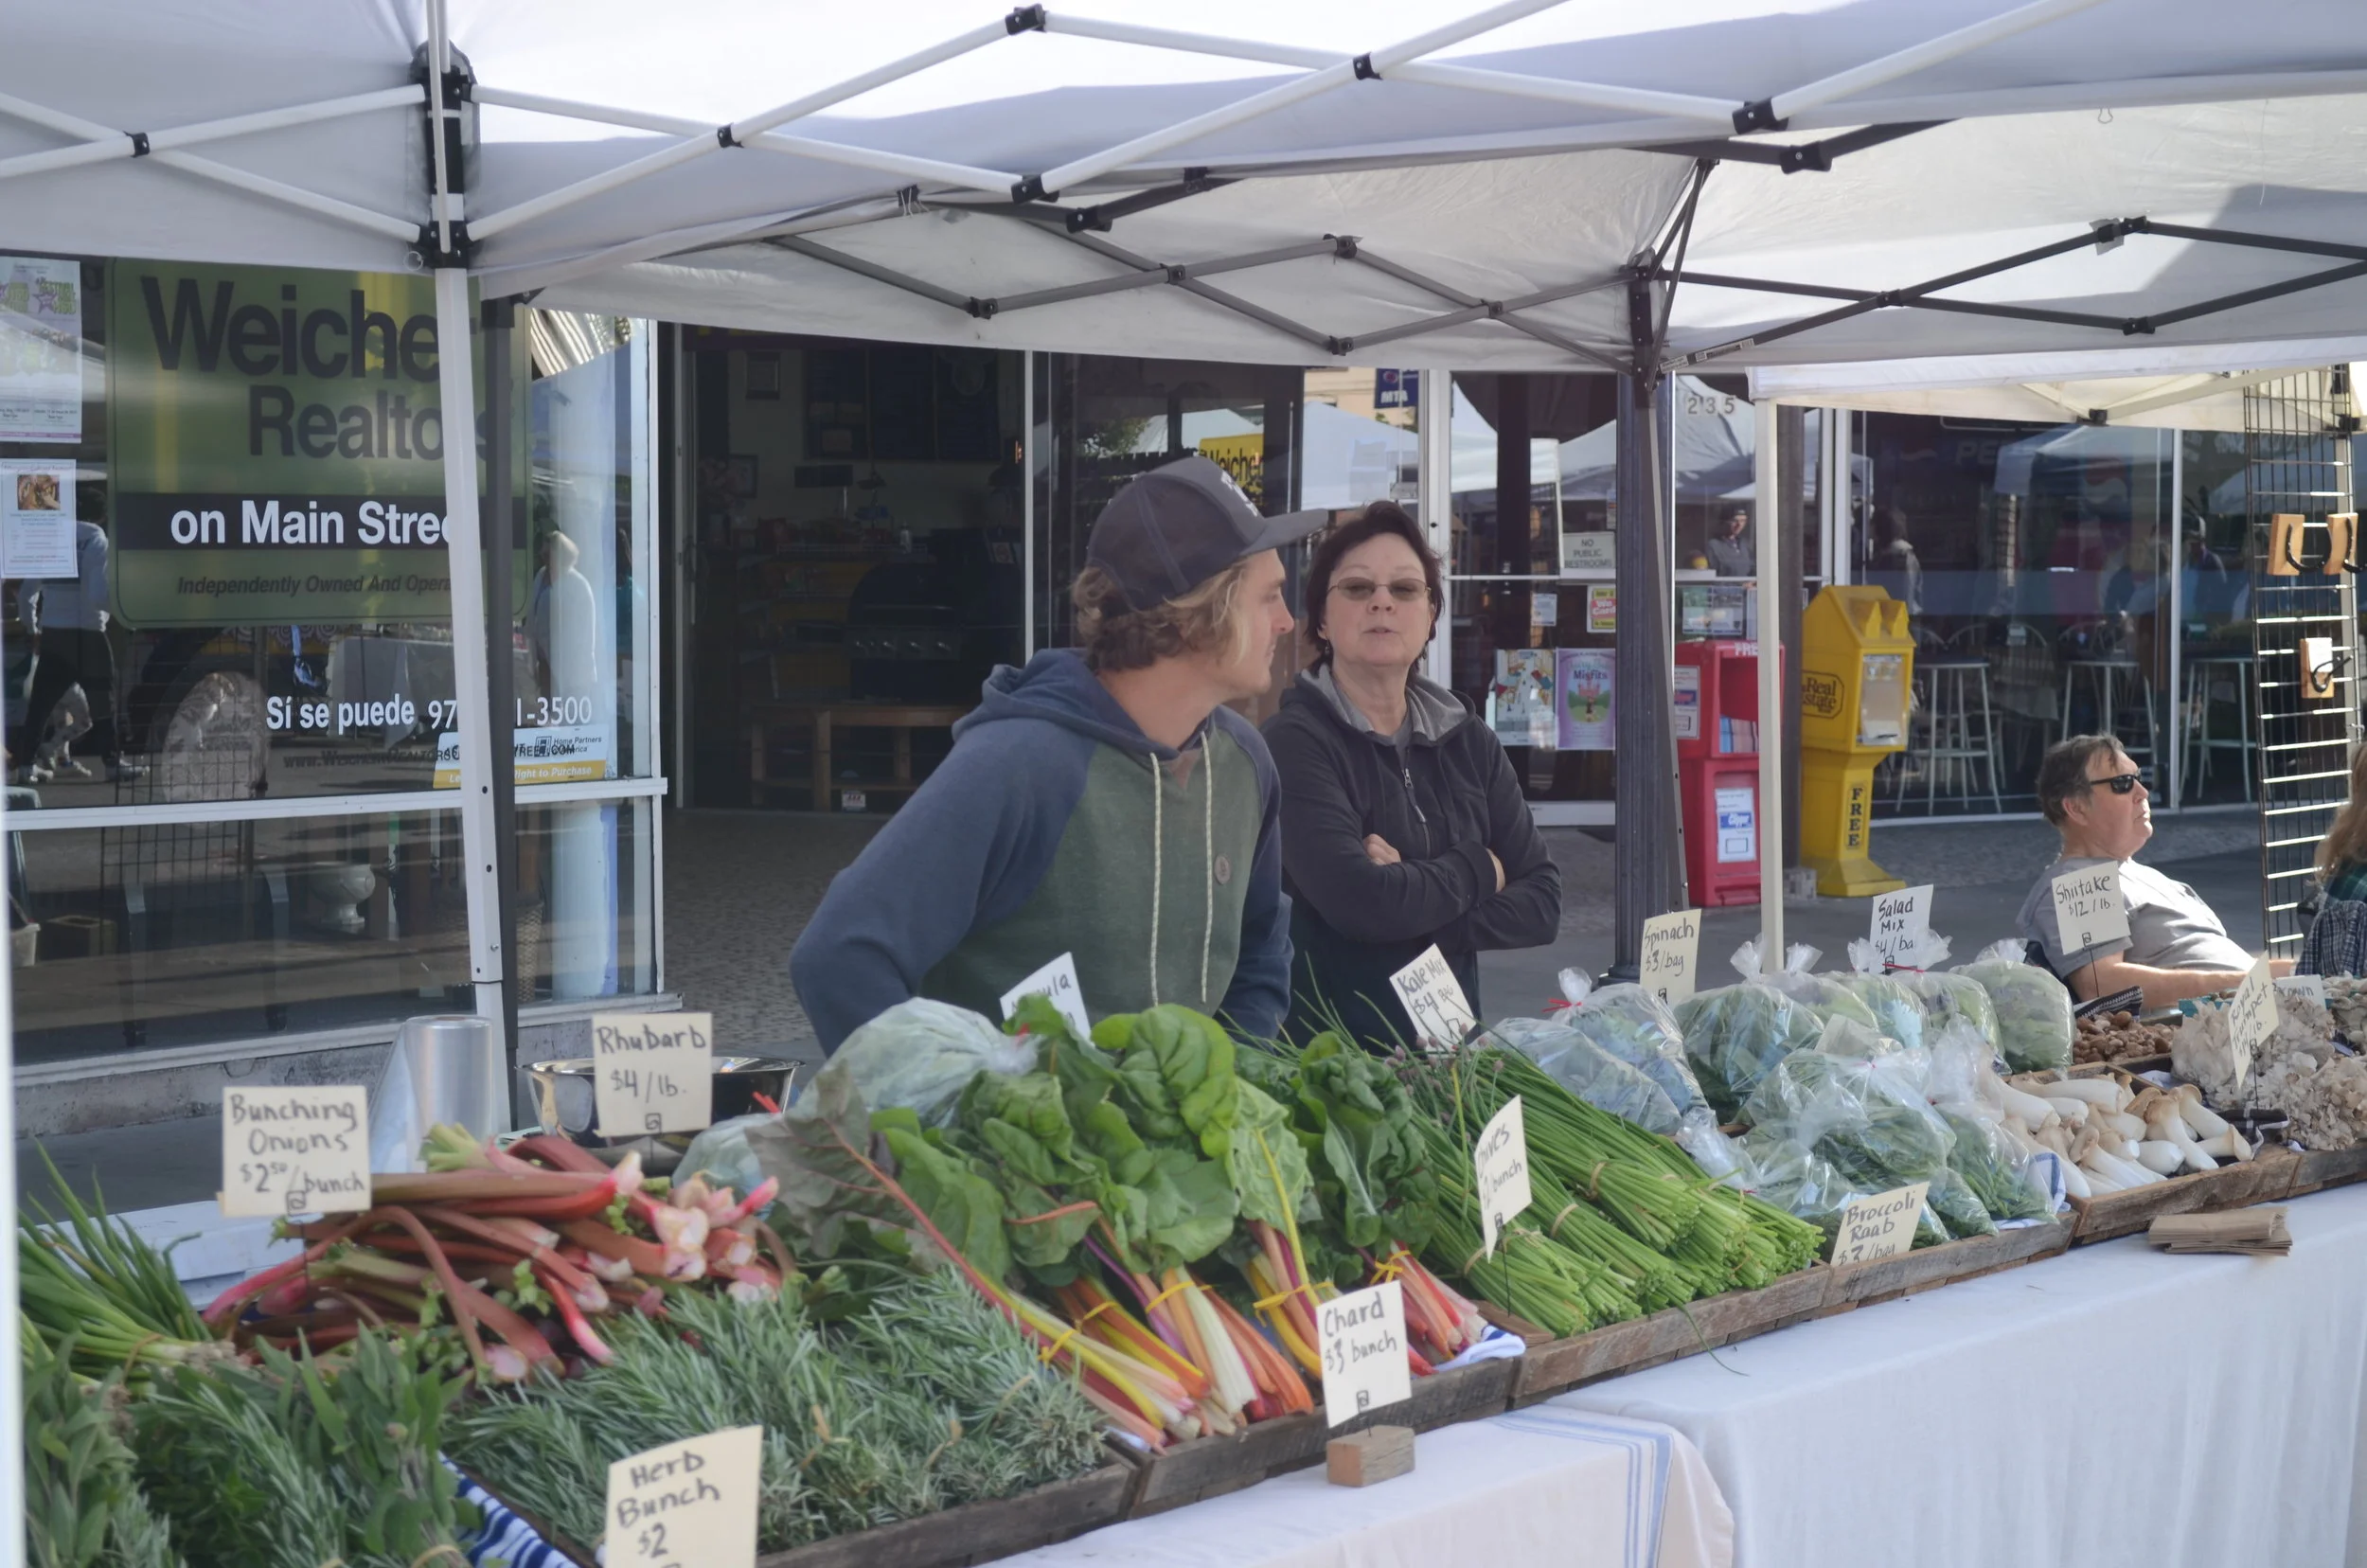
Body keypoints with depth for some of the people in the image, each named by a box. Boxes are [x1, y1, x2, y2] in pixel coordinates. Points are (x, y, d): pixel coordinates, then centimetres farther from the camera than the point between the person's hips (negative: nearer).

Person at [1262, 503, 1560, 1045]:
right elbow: (1360, 903, -19)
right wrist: (1477, 871, -2)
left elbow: (1542, 904, 5)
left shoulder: (1467, 740, 11)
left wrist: (1414, 897, -11)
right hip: (1323, 1050, -4)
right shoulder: (1294, 742, -7)